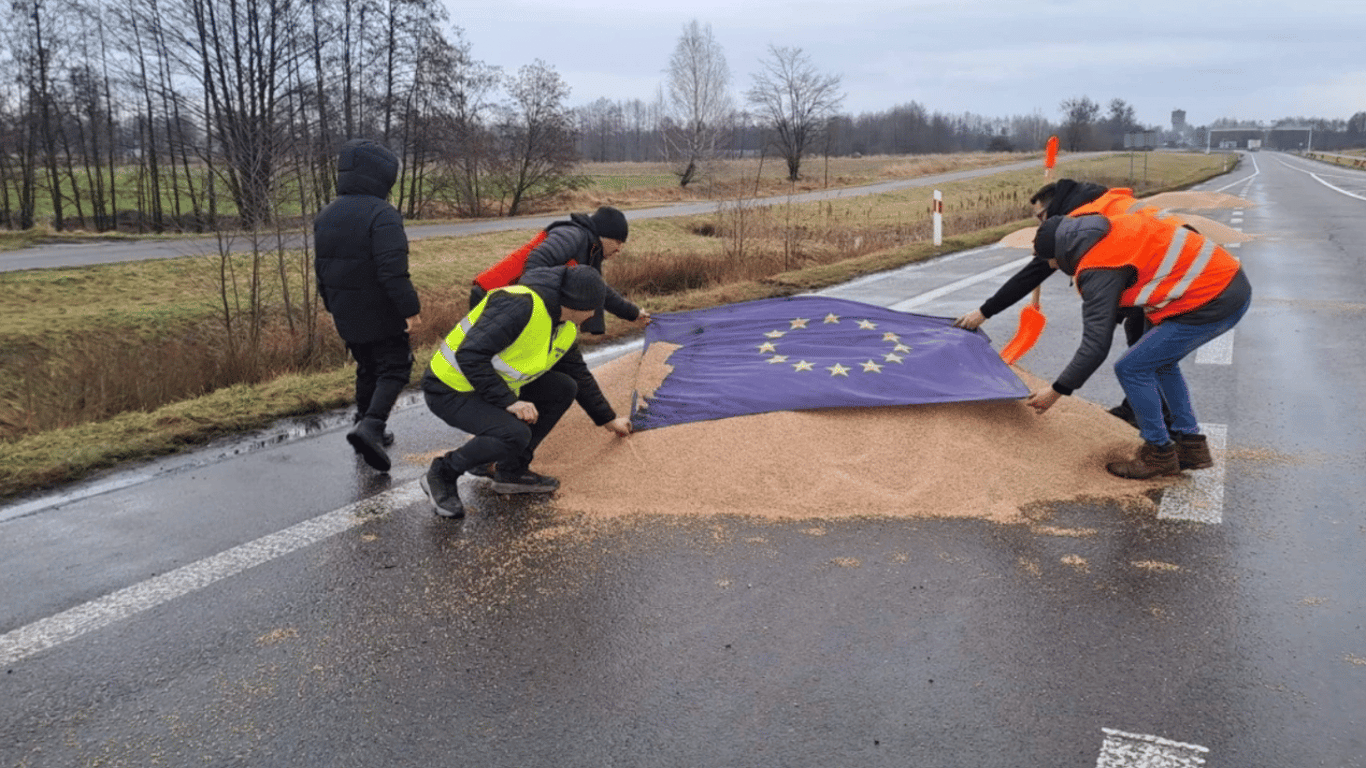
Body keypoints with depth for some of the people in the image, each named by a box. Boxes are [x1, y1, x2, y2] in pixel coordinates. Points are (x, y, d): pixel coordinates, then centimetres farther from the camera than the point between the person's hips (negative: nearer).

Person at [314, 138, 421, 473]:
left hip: (347, 316, 7)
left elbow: (321, 267, 15)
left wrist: (332, 306, 24)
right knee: (395, 369, 2)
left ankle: (367, 427, 26)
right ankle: (371, 425, -16)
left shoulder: (325, 216, 9)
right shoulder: (382, 215, -18)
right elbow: (393, 270, -25)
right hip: (382, 315, -7)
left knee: (367, 369, 20)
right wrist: (409, 308, -18)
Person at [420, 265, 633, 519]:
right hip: (450, 390, -9)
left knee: (563, 389, 0)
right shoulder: (520, 305, -27)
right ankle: (442, 474, -5)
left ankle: (512, 471, 7)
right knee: (514, 433, -30)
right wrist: (509, 402, -30)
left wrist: (609, 419, 27)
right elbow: (469, 356, -31)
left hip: (496, 386, 9)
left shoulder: (567, 329, 4)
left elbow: (580, 375, 21)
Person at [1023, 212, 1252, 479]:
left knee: (1132, 369, -2)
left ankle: (1159, 454, 11)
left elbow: (1096, 345, -15)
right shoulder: (1114, 226, 11)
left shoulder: (1098, 269, -15)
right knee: (1160, 360, 24)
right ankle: (1191, 445, 28)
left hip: (1212, 302, -10)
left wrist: (1056, 391, -5)